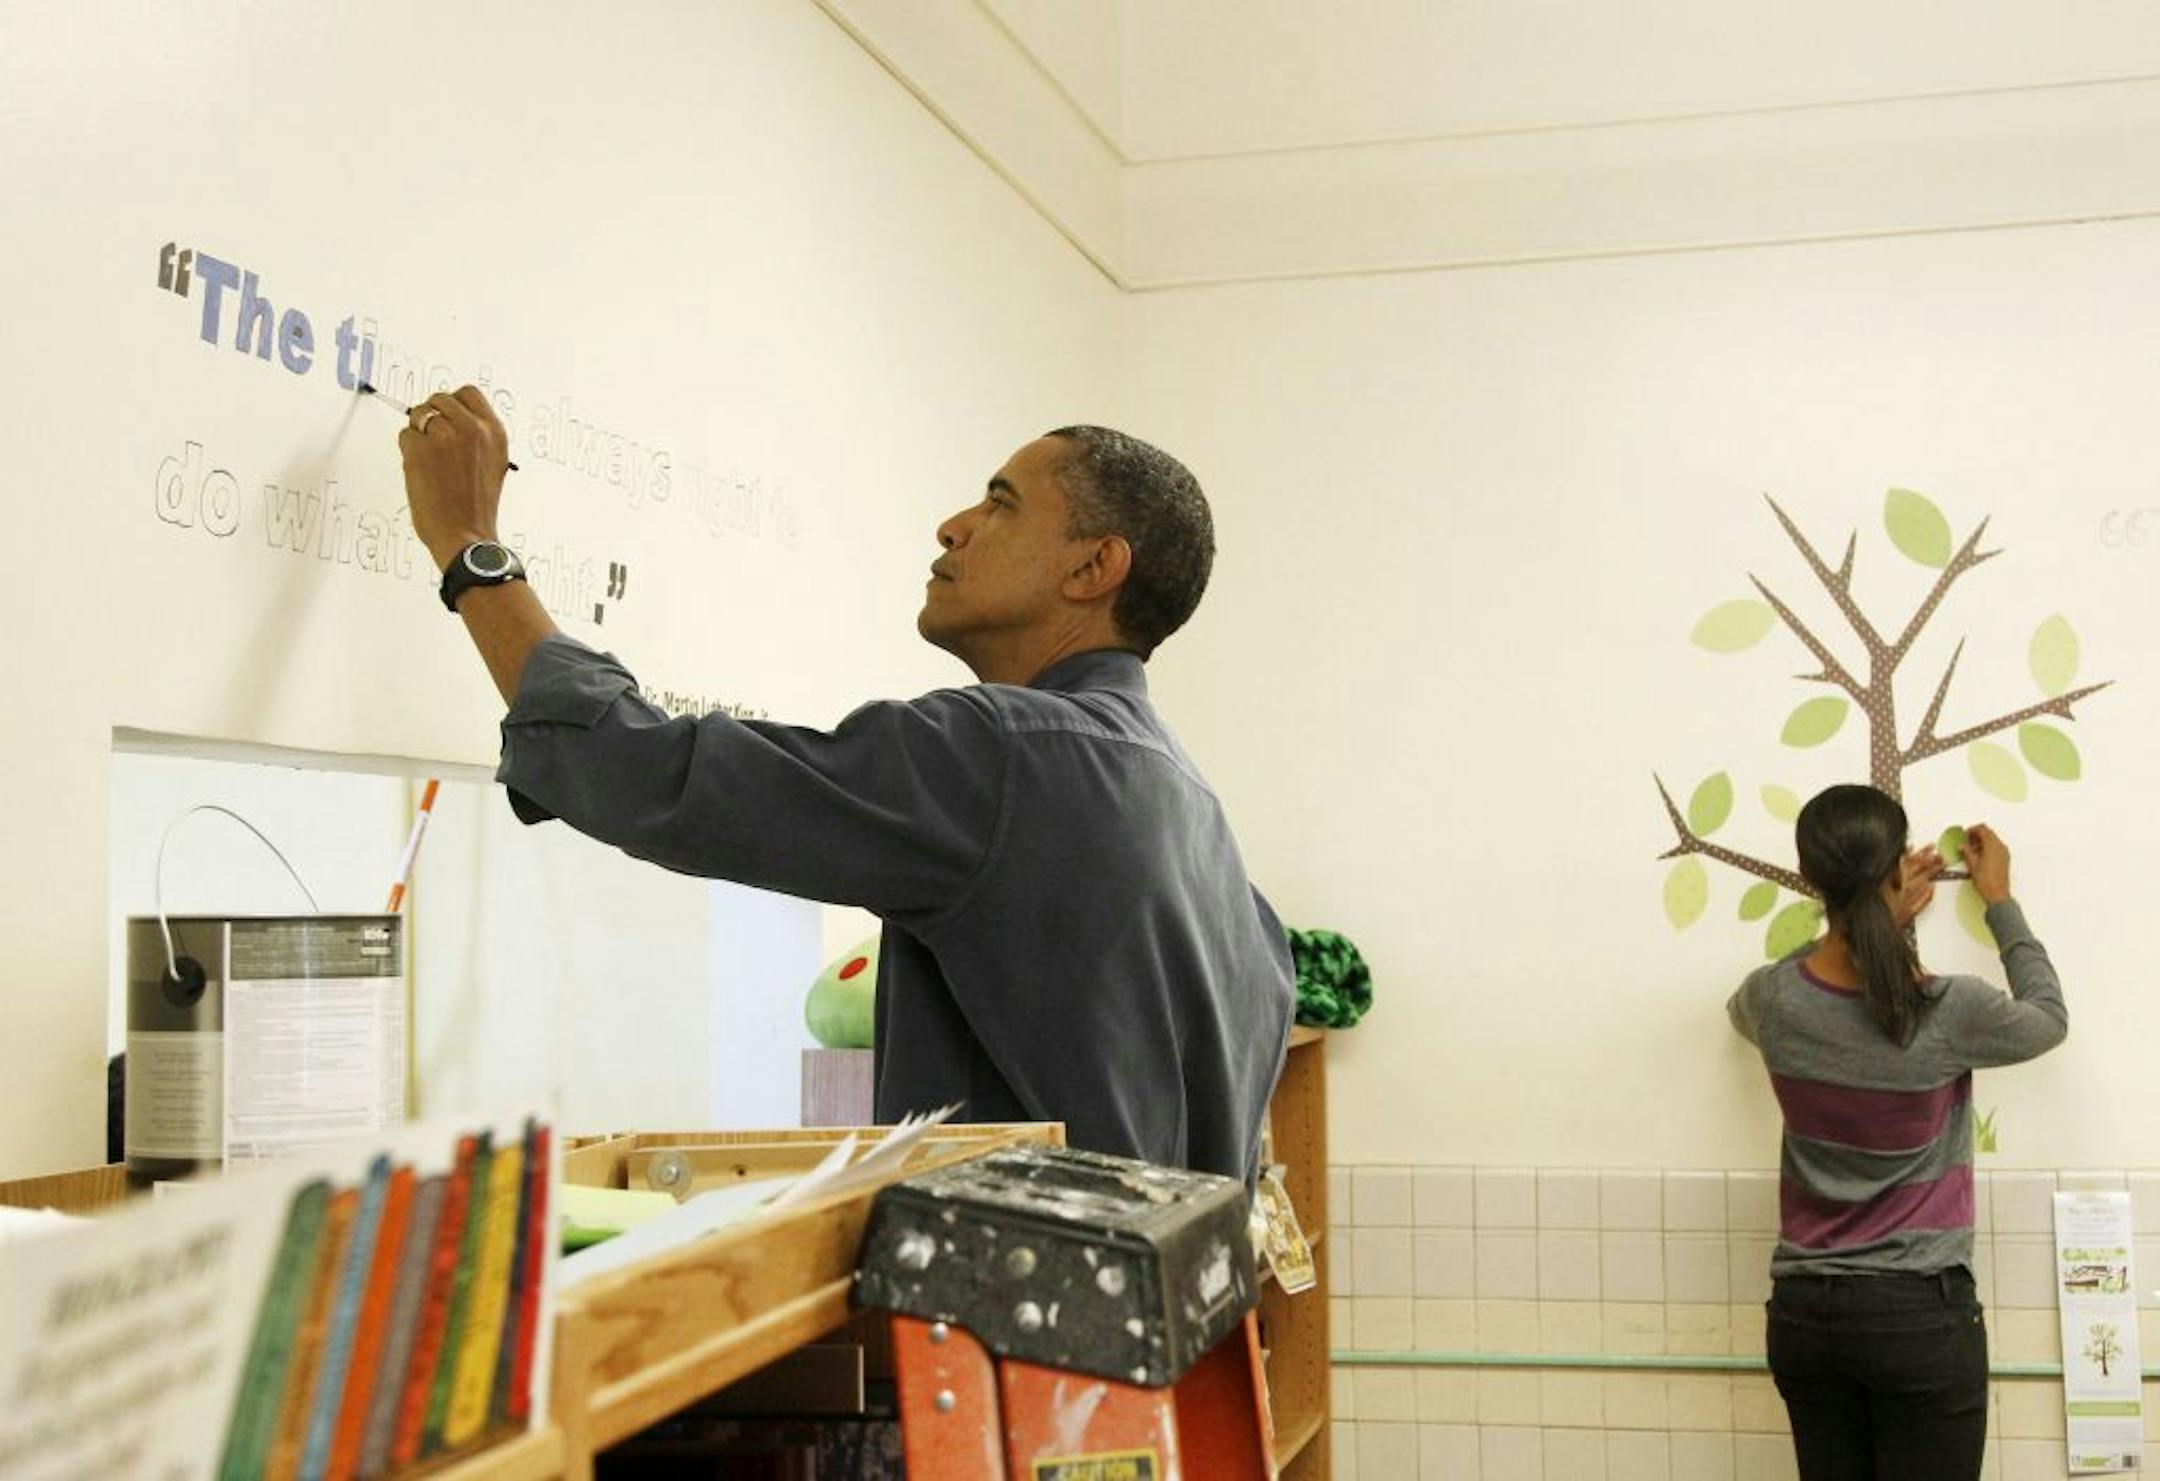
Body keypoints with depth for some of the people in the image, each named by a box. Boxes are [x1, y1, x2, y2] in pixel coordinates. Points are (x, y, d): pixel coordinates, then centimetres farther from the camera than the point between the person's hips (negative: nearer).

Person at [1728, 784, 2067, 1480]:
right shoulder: (1949, 1013, -17)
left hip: (1804, 1312, 4)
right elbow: (2049, 1019, 6)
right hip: (1920, 1314, -4)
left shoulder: (1772, 1003, -7)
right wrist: (2000, 901, 16)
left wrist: (1878, 914, 18)